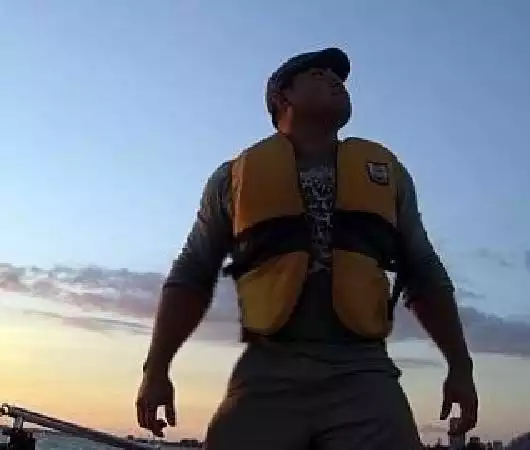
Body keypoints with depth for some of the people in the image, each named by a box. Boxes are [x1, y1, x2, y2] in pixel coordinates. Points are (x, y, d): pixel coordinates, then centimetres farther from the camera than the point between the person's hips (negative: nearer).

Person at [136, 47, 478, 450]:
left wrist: (460, 365, 12)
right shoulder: (235, 176, 12)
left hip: (363, 375, 1)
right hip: (267, 375, -1)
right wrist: (156, 368, 5)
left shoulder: (387, 171, 18)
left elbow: (424, 275, 20)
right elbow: (192, 275, 13)